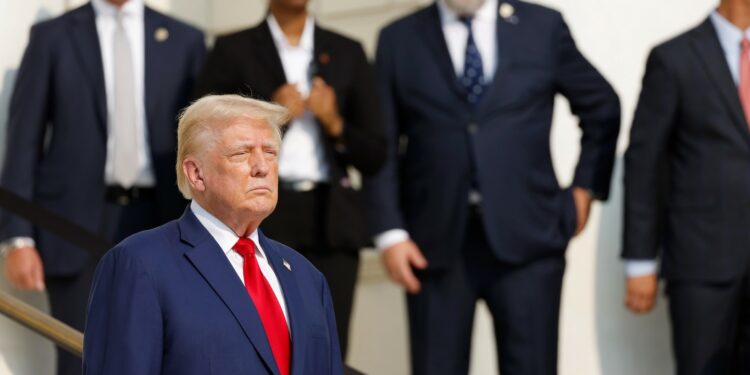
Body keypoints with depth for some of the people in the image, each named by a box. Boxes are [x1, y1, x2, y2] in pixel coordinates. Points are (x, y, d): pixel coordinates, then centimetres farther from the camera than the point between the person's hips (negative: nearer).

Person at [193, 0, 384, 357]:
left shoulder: (347, 53, 13)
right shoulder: (233, 50, 6)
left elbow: (373, 156, 12)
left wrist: (335, 125, -6)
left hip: (331, 221, 2)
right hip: (259, 220, -2)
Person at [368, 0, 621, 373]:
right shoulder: (399, 39, 6)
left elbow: (603, 108, 18)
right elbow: (381, 147, 4)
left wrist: (585, 188, 12)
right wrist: (390, 231, -5)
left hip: (526, 237, 0)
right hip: (435, 243, 0)